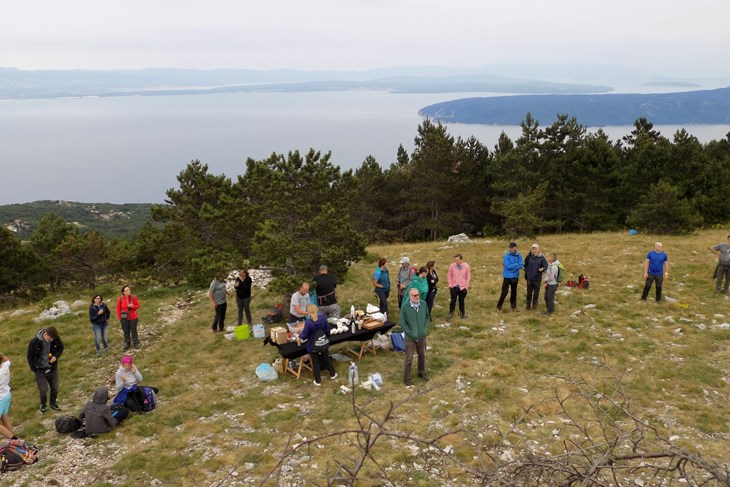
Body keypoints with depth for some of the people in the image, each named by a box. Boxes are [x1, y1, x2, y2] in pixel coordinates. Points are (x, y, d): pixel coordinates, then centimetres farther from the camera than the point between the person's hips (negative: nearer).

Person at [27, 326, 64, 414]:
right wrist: (34, 369, -10)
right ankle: (43, 405, 30)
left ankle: (53, 404, 38)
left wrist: (56, 356, -14)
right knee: (43, 390, 2)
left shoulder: (56, 339, -16)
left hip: (53, 369, 3)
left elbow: (61, 348, 5)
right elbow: (30, 356, -8)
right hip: (40, 370, -3)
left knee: (55, 388, 13)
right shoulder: (34, 342, -22)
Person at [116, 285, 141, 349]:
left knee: (134, 330, 8)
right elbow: (118, 309, -1)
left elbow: (138, 306, 0)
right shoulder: (120, 299, -10)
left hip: (133, 317, -1)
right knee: (126, 331, 11)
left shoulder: (133, 297, -10)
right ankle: (127, 343, 25)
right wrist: (119, 318, 0)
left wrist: (133, 306, -21)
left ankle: (136, 343, 21)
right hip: (124, 318, 1)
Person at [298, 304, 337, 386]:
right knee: (326, 358, 25)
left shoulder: (308, 323, -28)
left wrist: (300, 336, 4)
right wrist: (326, 337, 16)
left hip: (313, 346, -4)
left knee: (315, 362, 13)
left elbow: (304, 336, -18)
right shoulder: (323, 318, -16)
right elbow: (327, 329, -3)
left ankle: (318, 380, 22)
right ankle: (332, 374, 40)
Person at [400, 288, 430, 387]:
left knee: (422, 356, 21)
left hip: (422, 336, 4)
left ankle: (422, 372, 43)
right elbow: (402, 322, -12)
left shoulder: (423, 304, -8)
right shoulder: (405, 307, -19)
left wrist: (425, 329, -4)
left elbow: (427, 317, 6)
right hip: (410, 337, -4)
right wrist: (410, 333, -13)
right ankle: (406, 379, 19)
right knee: (409, 359, 5)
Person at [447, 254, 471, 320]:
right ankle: (451, 314, 15)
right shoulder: (452, 266, -5)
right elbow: (449, 276, 4)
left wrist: (466, 286, -2)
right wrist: (450, 284, -4)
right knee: (453, 301, 3)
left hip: (462, 287, 0)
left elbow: (468, 277, 4)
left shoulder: (466, 266, -4)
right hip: (454, 287, 0)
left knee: (461, 301, 9)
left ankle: (462, 313, 24)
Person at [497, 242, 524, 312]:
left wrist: (511, 267, -18)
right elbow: (507, 266, -20)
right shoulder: (506, 255, -11)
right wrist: (516, 264, -13)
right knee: (504, 292, -6)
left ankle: (513, 306, 27)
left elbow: (521, 265, -10)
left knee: (514, 292, 15)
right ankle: (499, 307, 4)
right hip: (507, 277, -4)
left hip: (515, 277, 4)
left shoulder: (518, 255, -2)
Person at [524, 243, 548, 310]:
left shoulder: (542, 258, -9)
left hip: (537, 278, -2)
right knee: (529, 292, 12)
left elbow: (546, 266, -6)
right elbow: (525, 264, 12)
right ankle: (528, 304, 24)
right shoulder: (529, 257, -1)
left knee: (536, 292, 9)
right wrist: (526, 271, 5)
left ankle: (535, 304, 23)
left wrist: (542, 269, -26)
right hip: (529, 278, 2)